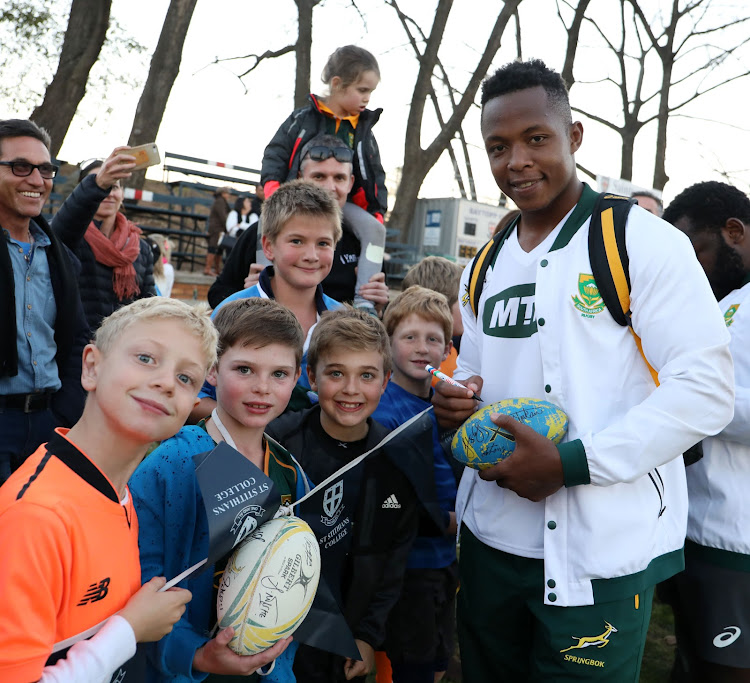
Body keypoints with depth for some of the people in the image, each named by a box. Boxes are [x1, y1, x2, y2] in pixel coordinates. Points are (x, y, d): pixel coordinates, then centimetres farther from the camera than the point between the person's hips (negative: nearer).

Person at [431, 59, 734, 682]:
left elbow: (706, 391, -15)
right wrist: (457, 404, -4)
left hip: (602, 553, -6)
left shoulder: (642, 240, -9)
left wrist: (572, 463, -21)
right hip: (491, 537, 6)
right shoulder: (484, 267, 11)